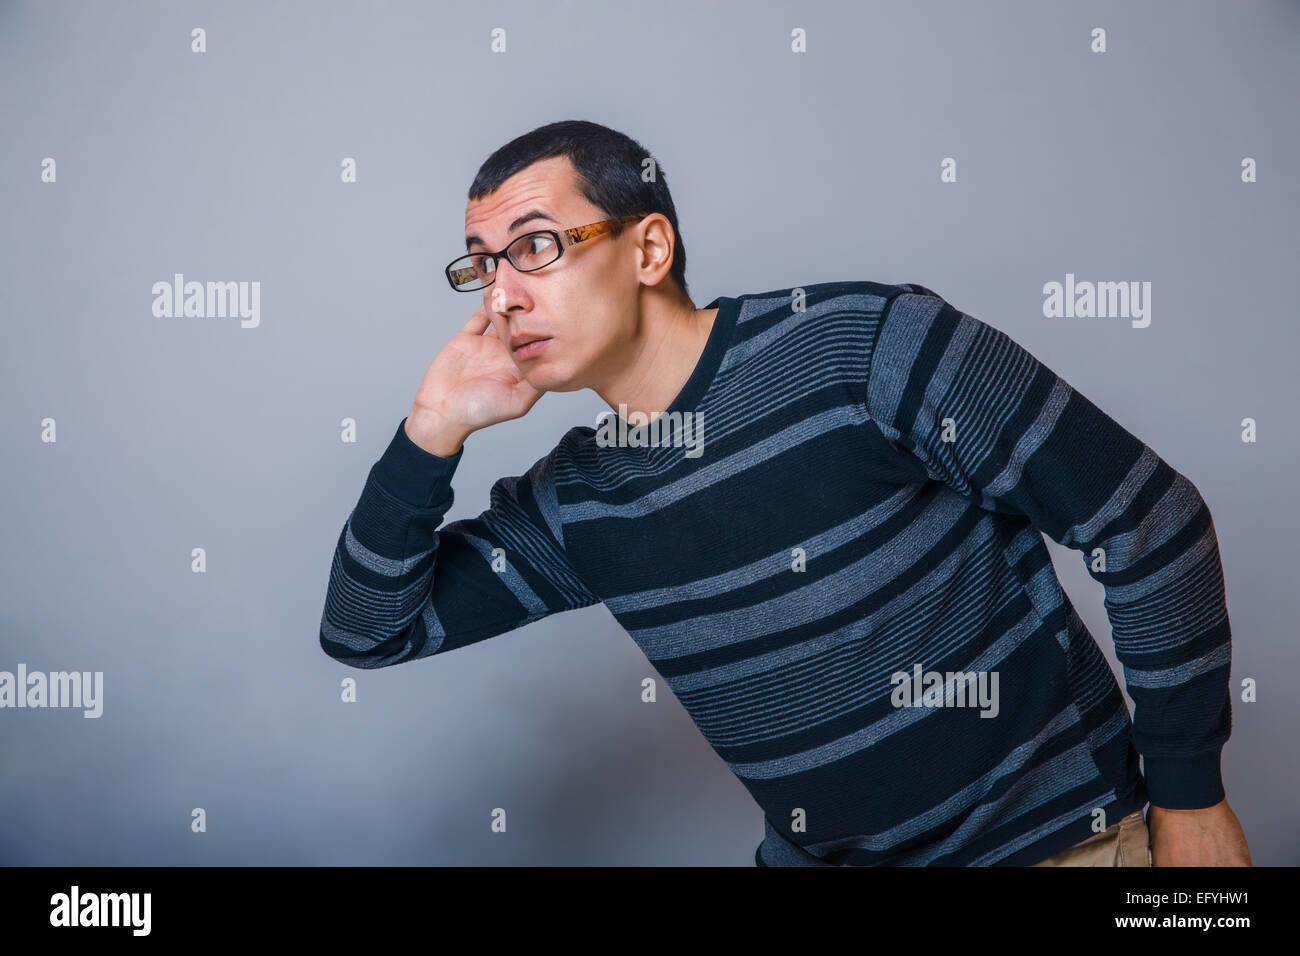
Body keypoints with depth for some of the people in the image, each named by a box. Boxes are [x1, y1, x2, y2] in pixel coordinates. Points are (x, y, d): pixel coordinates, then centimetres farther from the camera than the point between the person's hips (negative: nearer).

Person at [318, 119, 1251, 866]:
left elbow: (1151, 519, -14)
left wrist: (1188, 797, -8)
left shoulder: (867, 344, -19)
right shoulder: (570, 504, -2)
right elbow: (367, 630, 3)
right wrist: (432, 434, -12)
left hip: (1051, 837, -4)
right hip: (813, 852, 5)